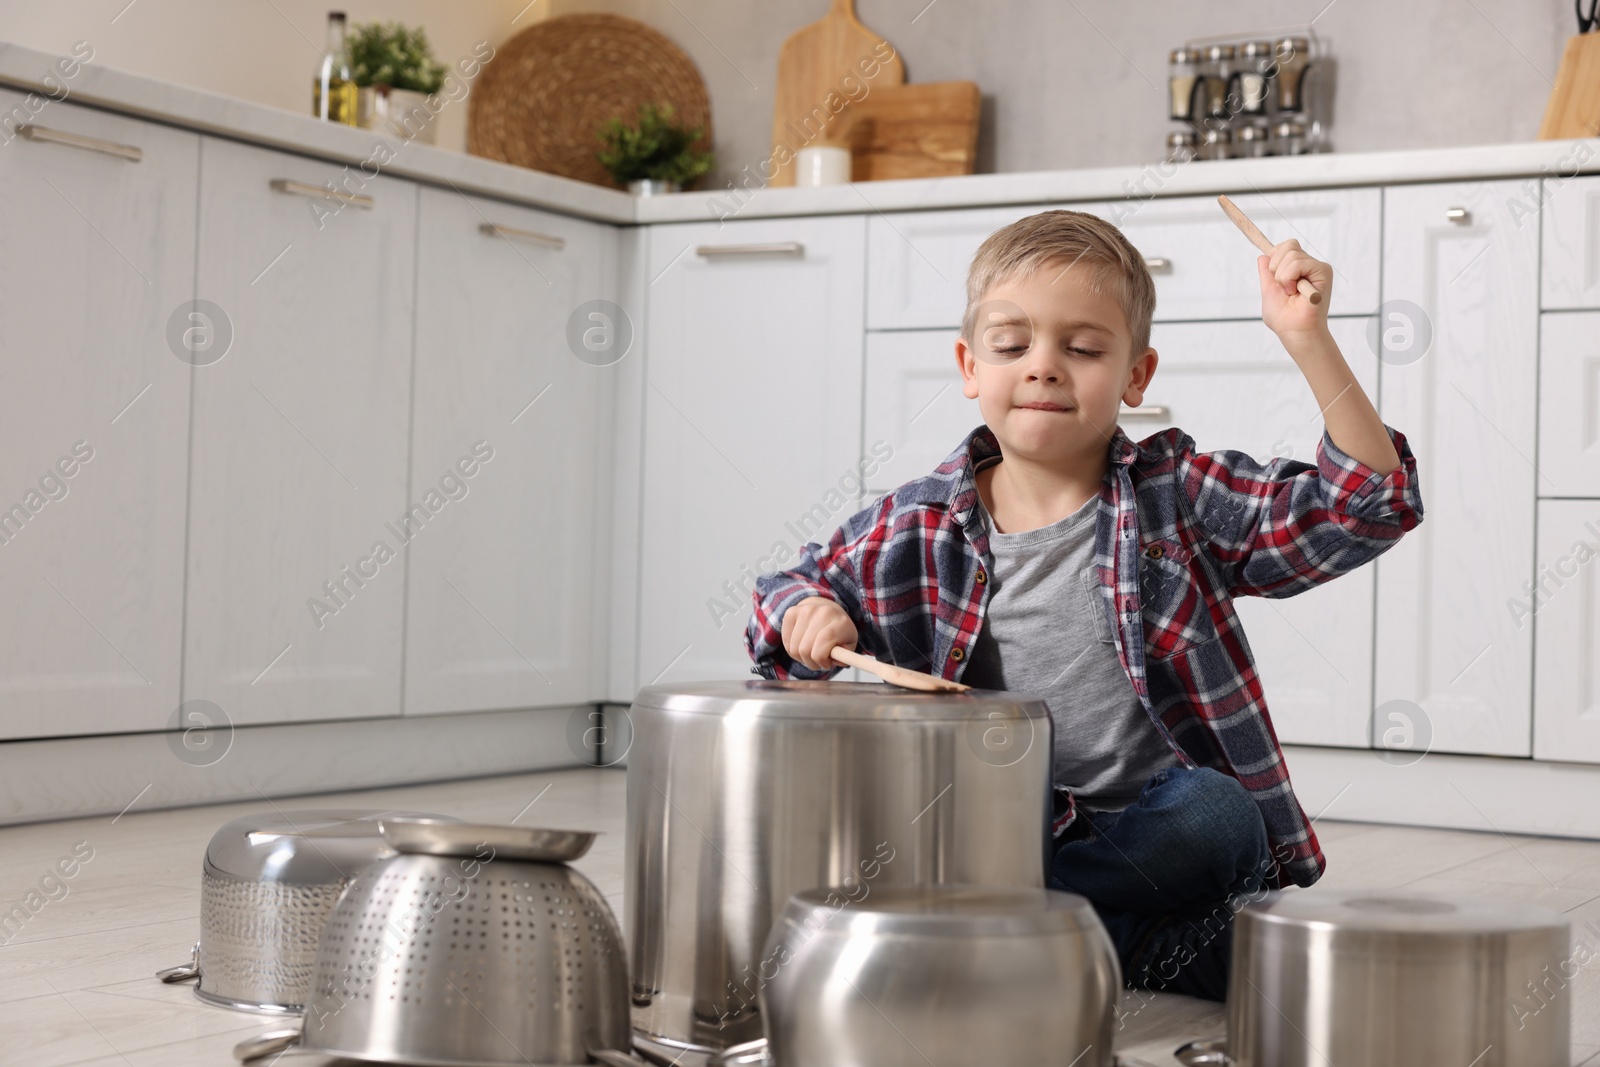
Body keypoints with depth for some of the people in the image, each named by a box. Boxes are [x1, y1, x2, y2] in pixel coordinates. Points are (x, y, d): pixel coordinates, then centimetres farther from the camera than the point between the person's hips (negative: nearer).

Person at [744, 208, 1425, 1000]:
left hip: (1161, 837, 0)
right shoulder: (913, 528, 0)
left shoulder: (1182, 499, -3)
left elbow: (1365, 504, -12)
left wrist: (1308, 340, -23)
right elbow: (789, 594, 14)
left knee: (1216, 812, -32)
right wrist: (806, 616, -11)